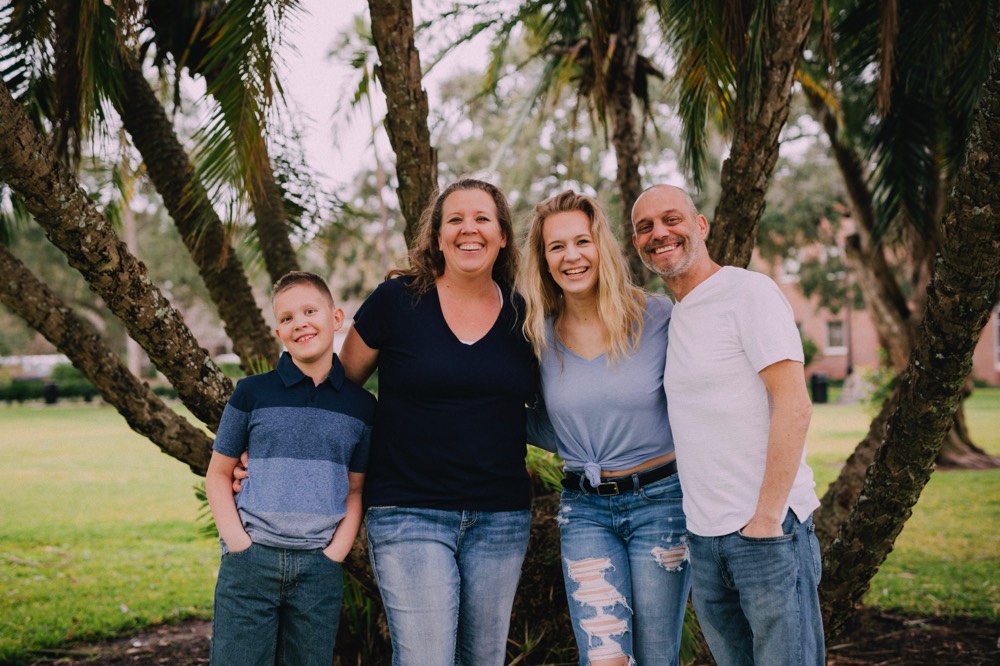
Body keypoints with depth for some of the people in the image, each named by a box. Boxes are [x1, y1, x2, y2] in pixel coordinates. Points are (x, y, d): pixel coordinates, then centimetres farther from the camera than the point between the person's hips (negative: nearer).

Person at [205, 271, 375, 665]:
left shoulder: (361, 406, 6)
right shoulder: (252, 392, 2)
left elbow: (355, 489, 10)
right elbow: (218, 473, 6)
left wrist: (335, 553, -3)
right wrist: (240, 543, -5)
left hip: (320, 569, 1)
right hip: (249, 562, -1)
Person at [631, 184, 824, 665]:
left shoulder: (748, 291, -8)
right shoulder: (671, 318, 15)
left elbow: (793, 405, -15)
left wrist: (765, 518, -17)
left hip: (769, 530, -7)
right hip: (703, 537, 7)